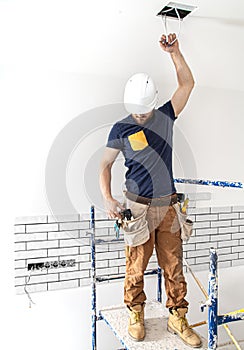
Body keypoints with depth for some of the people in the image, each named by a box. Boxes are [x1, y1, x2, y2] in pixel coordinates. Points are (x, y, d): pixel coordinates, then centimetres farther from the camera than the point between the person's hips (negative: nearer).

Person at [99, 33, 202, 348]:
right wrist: (107, 198, -14)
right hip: (138, 206, -2)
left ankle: (177, 318, 26)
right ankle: (136, 315, 28)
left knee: (173, 265, 9)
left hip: (167, 205, 3)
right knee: (136, 265, 6)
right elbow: (105, 164, -1)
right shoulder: (121, 129, -3)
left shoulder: (166, 116, 5)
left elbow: (187, 84, 6)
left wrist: (174, 52, -5)